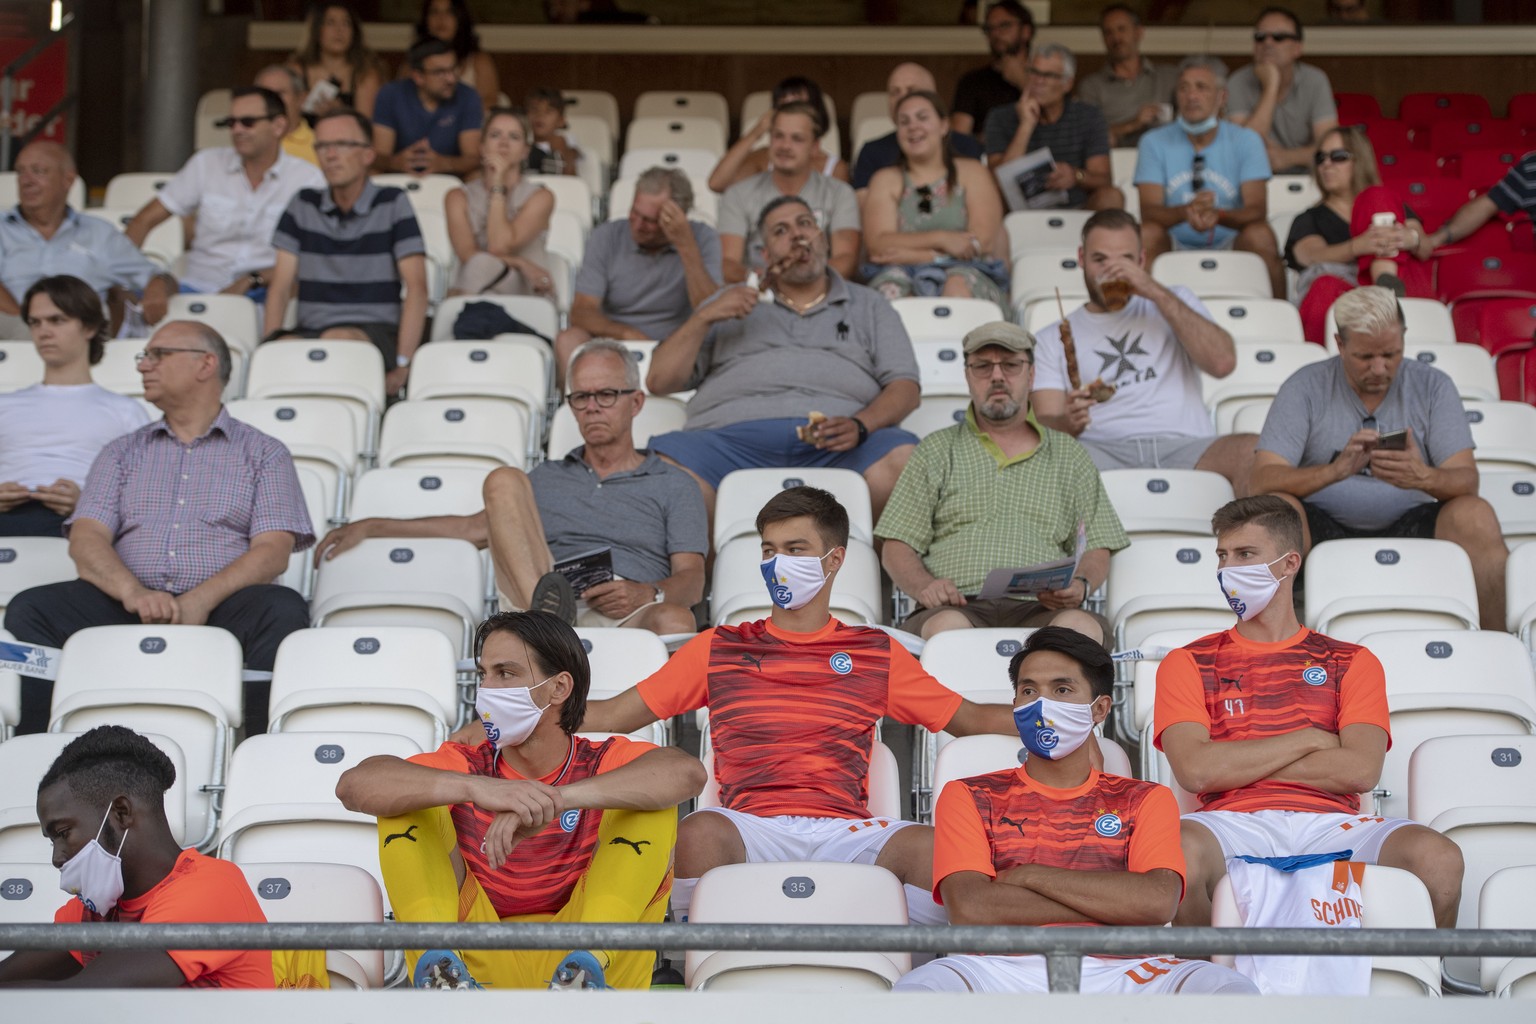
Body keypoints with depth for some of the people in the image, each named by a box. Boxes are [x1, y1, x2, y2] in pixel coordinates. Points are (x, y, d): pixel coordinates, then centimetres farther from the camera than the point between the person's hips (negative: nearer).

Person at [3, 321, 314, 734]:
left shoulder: (264, 453, 16)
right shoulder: (122, 453, 24)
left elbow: (273, 551, 1)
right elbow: (87, 539, 7)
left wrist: (201, 601, -18)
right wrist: (133, 593, -16)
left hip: (219, 608, -2)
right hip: (129, 606, 2)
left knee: (284, 610, -34)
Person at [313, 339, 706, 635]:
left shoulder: (673, 485, 22)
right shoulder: (547, 478, 34)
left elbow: (692, 580, 9)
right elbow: (473, 527, 32)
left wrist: (645, 594, -16)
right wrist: (370, 527, 25)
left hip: (629, 621, -2)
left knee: (675, 620, -38)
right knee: (504, 480, -18)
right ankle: (545, 612, -44)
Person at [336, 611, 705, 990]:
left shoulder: (604, 764, 7)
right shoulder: (465, 765, 11)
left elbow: (687, 773, -18)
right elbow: (354, 784, -10)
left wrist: (560, 798, -31)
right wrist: (475, 788, -28)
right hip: (480, 967, 1)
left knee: (654, 806, -13)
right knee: (403, 802, -6)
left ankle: (589, 961, -35)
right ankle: (437, 958, -31)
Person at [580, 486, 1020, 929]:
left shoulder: (876, 652, 22)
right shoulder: (719, 648, 22)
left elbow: (967, 719, 23)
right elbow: (614, 715, 21)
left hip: (844, 833, 0)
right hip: (751, 831, 0)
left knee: (932, 846, -31)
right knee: (699, 832, -36)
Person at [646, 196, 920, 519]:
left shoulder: (869, 307, 27)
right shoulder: (731, 303, 29)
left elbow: (905, 387, 12)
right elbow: (659, 381, 22)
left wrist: (860, 425, -10)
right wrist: (703, 318, 7)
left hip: (834, 441, 0)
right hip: (736, 431, 0)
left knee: (905, 459, -34)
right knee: (665, 466, -33)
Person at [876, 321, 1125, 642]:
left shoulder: (1069, 456, 25)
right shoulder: (937, 450, 22)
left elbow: (1097, 550, 20)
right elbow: (897, 547, 14)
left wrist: (1080, 585, -4)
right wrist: (924, 586, -9)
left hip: (1039, 609, 1)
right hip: (959, 606, -1)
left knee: (1082, 626, -36)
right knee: (947, 626, -40)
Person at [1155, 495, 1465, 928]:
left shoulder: (1352, 662, 20)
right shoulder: (1188, 664, 17)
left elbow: (1360, 770, 2)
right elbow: (1195, 770, -2)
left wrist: (1238, 764, 0)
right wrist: (1309, 740, 3)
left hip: (1329, 826, 1)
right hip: (1234, 824, -1)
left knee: (1438, 858, -29)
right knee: (1179, 850, -37)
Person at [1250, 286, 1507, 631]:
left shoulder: (1433, 386, 5)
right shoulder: (1306, 386, 1)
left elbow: (1467, 481, -5)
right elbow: (1264, 480, -10)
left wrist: (1424, 478, -30)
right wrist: (1336, 470, -29)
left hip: (1408, 525, 1)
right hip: (1325, 527, -1)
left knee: (1475, 517, -27)